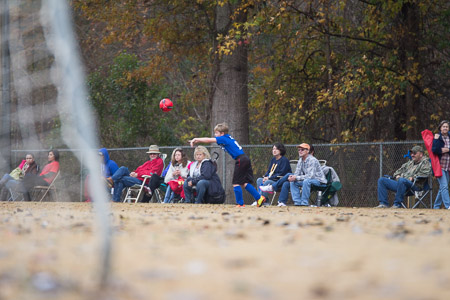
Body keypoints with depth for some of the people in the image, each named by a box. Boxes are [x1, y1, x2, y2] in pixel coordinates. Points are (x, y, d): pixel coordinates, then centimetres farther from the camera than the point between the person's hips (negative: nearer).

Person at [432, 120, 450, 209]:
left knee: (442, 187, 10)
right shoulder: (437, 137, -1)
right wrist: (436, 139, -16)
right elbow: (434, 150, -15)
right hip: (440, 165, -5)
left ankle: (436, 206, 18)